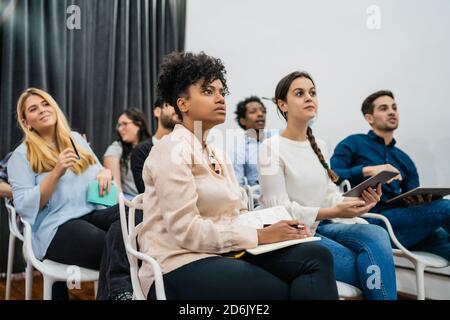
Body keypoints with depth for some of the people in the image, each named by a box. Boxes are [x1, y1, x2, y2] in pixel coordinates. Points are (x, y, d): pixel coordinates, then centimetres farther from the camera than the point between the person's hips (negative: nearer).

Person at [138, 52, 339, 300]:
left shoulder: (218, 155, 18)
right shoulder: (173, 149, -9)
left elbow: (236, 213, 14)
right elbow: (185, 230, -18)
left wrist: (272, 227, -7)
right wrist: (259, 236, -17)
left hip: (222, 253, 7)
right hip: (181, 264, -7)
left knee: (315, 256, -15)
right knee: (285, 291, -24)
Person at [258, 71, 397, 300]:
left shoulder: (319, 146, 13)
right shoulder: (271, 147, -9)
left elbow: (330, 194, 11)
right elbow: (279, 208, -13)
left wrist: (360, 201, -11)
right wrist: (333, 212, -23)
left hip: (322, 226, 6)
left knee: (376, 235, -24)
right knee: (370, 266, -24)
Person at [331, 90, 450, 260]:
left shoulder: (404, 160, 25)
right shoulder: (354, 143, 9)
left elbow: (412, 203, 19)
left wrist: (420, 200, -4)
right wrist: (367, 170, -16)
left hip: (401, 221, 6)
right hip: (372, 221, -6)